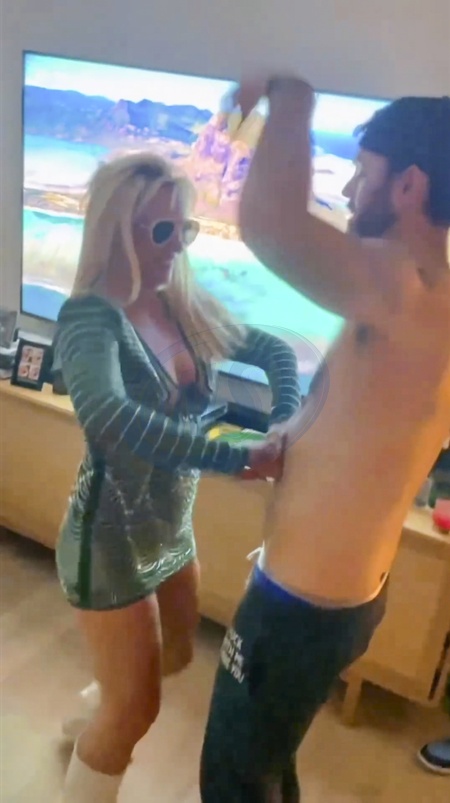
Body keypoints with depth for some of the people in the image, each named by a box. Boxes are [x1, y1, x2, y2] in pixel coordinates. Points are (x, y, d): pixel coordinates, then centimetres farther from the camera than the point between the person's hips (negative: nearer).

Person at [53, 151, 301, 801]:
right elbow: (109, 415, -43)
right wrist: (242, 458, -42)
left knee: (174, 657, 29)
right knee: (136, 709, 8)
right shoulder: (90, 316, -23)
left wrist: (289, 425, -11)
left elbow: (276, 351, 7)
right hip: (112, 538, -7)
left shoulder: (187, 307, -3)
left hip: (173, 528, 8)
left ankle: (89, 716, 58)